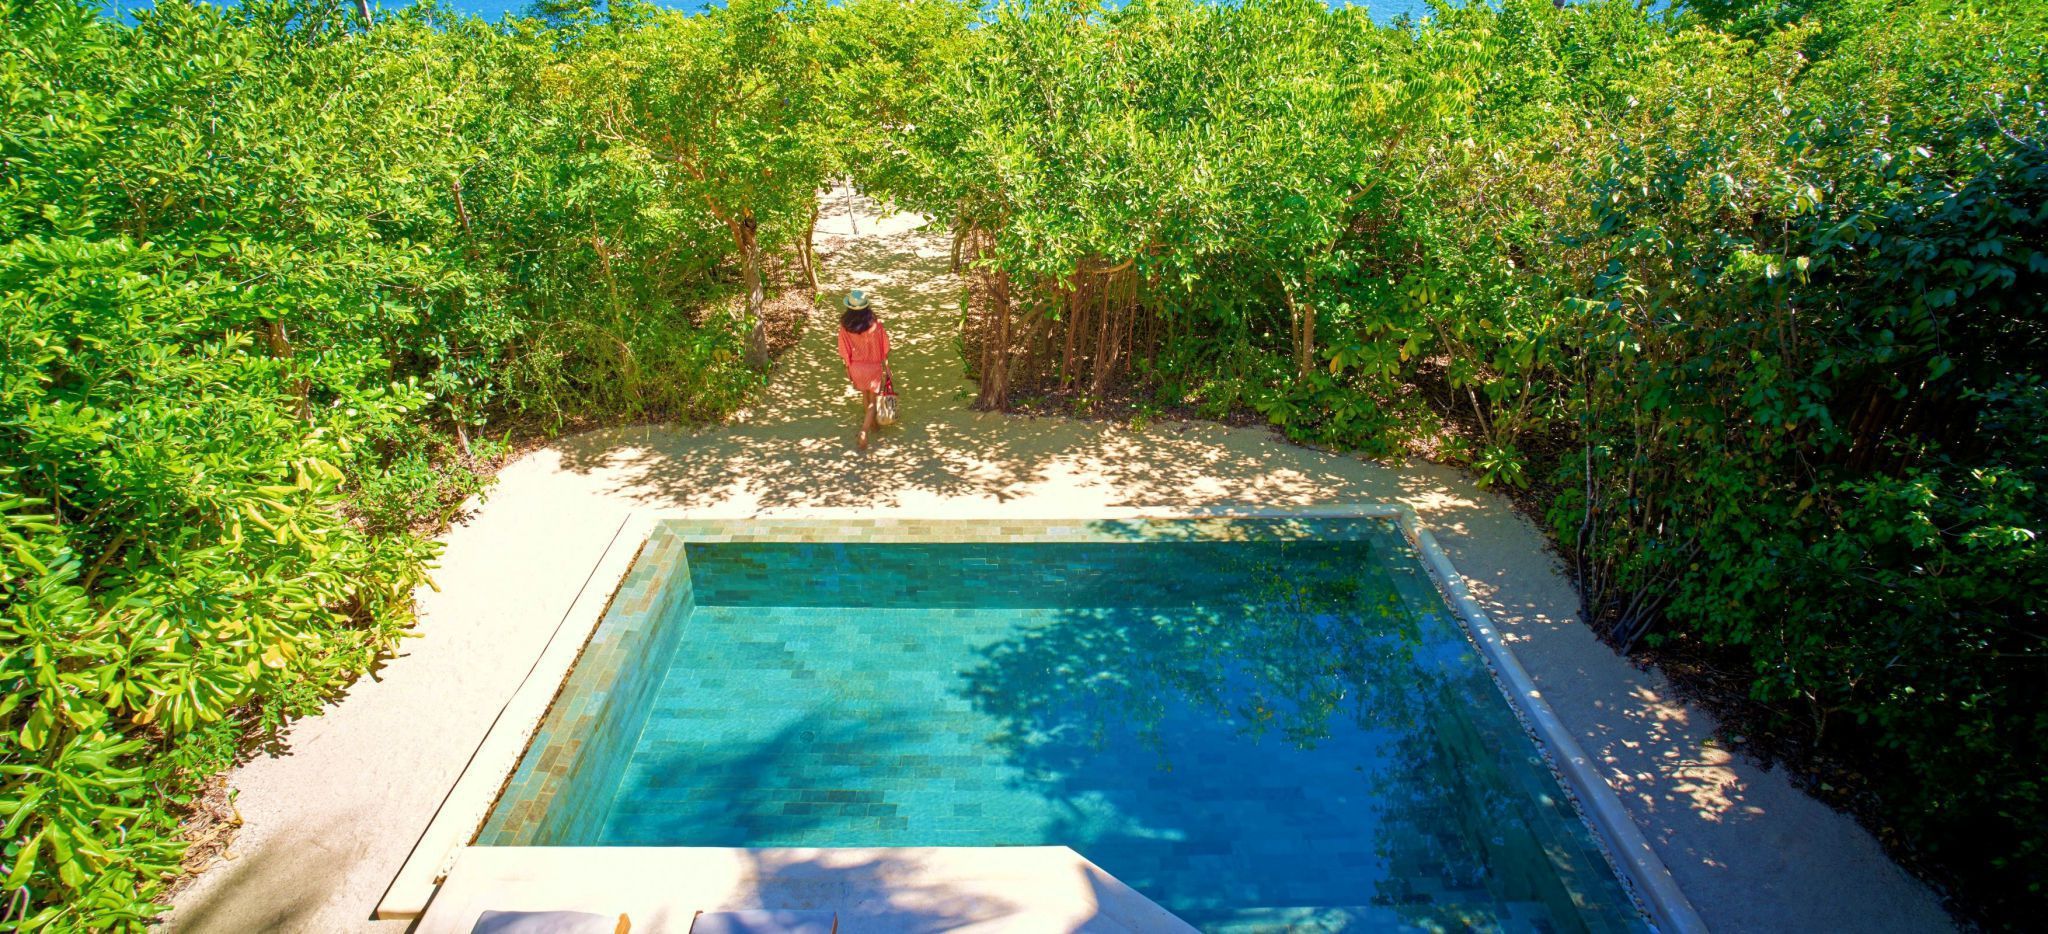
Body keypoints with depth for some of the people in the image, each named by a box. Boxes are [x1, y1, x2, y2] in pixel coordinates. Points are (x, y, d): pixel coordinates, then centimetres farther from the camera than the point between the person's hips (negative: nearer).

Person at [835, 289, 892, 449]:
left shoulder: (845, 327, -18)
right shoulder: (875, 326, -23)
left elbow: (845, 351, -6)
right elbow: (883, 351, -13)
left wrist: (848, 368, 11)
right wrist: (887, 369, 1)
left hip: (856, 368, 2)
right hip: (873, 367, -2)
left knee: (865, 396, 27)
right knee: (872, 401, 10)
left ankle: (871, 423, 48)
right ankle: (863, 433, -5)